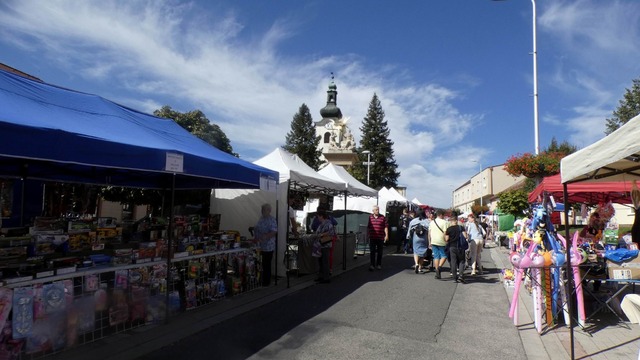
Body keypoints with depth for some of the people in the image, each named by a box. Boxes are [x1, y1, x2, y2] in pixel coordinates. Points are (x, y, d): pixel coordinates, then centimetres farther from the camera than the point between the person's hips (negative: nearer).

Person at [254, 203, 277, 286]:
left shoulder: (272, 220, -13)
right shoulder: (261, 218, 14)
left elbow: (274, 232, -22)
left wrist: (262, 237, -30)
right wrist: (254, 230, 5)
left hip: (268, 247, -8)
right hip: (260, 246, 8)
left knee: (266, 265, 2)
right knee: (261, 264, 13)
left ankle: (266, 282, 13)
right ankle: (262, 280, 24)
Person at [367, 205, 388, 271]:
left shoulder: (383, 217, 1)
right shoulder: (370, 217, 6)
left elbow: (386, 227, -2)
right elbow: (368, 227, 13)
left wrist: (386, 235, -9)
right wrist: (368, 235, 14)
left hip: (380, 238, -1)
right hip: (372, 238, 1)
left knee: (379, 252, 9)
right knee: (372, 252, -1)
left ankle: (379, 265, 21)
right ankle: (372, 265, 5)